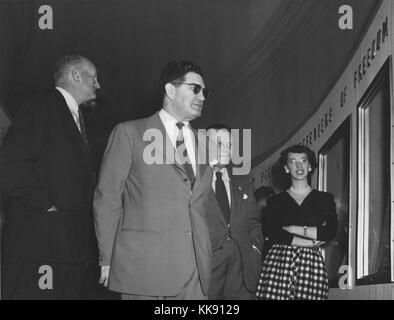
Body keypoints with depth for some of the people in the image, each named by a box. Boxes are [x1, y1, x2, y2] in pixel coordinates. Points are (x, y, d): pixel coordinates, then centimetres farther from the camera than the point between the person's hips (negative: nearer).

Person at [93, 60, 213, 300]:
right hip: (143, 266, -4)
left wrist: (205, 258, 7)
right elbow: (107, 199, 0)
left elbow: (200, 202, 16)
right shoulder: (129, 133, 2)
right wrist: (107, 261, -3)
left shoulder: (203, 144, 15)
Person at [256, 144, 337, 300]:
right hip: (279, 260, 0)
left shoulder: (325, 199, 13)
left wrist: (294, 229, -4)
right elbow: (273, 233, -3)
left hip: (311, 262, 0)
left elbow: (331, 232, -1)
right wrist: (310, 242, -7)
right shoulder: (275, 201, 11)